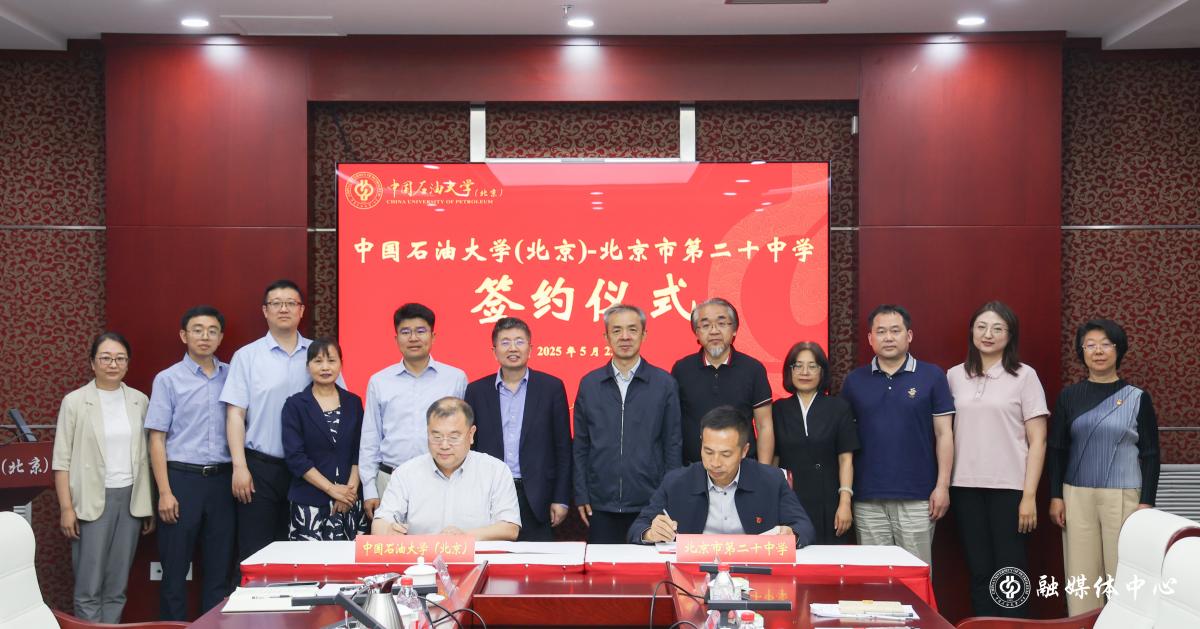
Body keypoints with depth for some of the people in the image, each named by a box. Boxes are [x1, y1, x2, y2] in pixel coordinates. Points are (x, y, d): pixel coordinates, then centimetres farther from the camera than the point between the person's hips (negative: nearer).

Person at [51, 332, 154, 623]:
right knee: (89, 586, -1)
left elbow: (145, 455, 9)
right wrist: (66, 508, -9)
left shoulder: (139, 401, 7)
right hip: (92, 501, -3)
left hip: (131, 499, 3)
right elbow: (62, 459, -3)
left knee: (118, 585, 7)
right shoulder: (75, 401, -2)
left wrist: (149, 504, 6)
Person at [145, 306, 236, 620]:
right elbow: (157, 438, -3)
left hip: (222, 479, 3)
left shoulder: (231, 376, 8)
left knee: (220, 567, 8)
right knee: (175, 567, 5)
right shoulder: (168, 379, 0)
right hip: (182, 477, -3)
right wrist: (165, 491, -9)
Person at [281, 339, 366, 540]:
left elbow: (360, 451, 7)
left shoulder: (353, 403, 10)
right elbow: (295, 457, -6)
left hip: (350, 502, 2)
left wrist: (351, 489, -7)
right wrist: (332, 489, -11)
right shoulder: (295, 405, 1)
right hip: (309, 502, -2)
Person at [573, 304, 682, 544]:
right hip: (600, 505, 1)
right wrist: (581, 495, 3)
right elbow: (580, 445, 8)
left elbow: (672, 444, 2)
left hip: (649, 504, -1)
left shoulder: (664, 383, 1)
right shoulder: (589, 384, 5)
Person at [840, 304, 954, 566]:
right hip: (867, 499, 2)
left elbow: (944, 434, 1)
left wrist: (943, 486, -5)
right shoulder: (854, 381, 8)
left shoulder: (932, 377, 2)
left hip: (917, 496, -2)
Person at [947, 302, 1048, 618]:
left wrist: (1029, 495, -8)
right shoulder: (955, 376, 8)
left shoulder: (1024, 376, 0)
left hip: (1009, 487, -3)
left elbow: (1037, 441, -2)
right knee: (980, 573, 7)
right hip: (966, 487, 3)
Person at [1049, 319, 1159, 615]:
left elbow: (1150, 455, 2)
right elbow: (1057, 449, 8)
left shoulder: (1137, 398, 2)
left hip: (1123, 496, -2)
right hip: (1077, 495, 2)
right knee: (1081, 574, 4)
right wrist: (1055, 496, 2)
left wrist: (1147, 502, -4)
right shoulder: (1069, 396, 6)